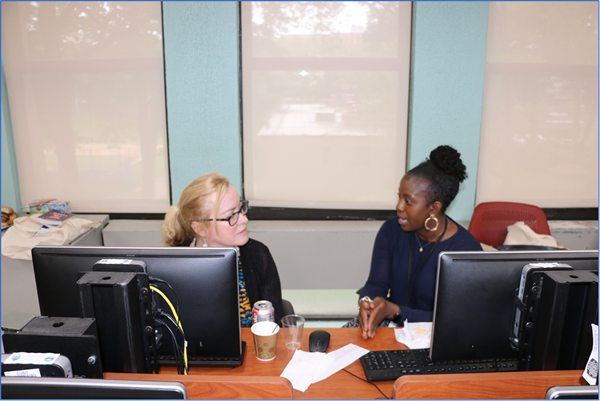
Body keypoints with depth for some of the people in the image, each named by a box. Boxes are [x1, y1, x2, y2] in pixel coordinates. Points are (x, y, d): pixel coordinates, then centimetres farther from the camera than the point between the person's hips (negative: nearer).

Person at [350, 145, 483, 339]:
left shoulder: (466, 250, -16)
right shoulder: (391, 230, -1)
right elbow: (376, 283, -3)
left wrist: (395, 311, -30)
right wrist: (367, 303, -27)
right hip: (391, 324, 4)